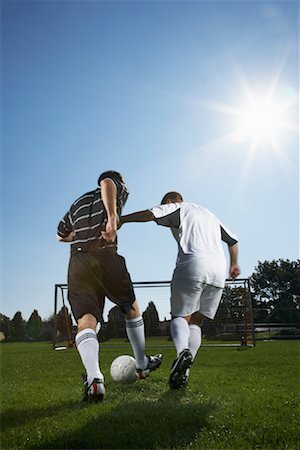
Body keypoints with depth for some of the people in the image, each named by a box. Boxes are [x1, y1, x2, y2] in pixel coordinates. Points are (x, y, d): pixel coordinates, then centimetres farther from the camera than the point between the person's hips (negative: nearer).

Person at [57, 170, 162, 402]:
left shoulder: (79, 202, 30)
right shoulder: (119, 190, 15)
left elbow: (61, 235, 38)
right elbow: (107, 182, -12)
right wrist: (113, 217, -24)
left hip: (77, 261, 4)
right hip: (106, 256, -3)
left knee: (86, 321, -6)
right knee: (132, 308, 18)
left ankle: (93, 377, -29)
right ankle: (142, 364, 30)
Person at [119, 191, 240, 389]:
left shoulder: (176, 208, 12)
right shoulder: (209, 214, 32)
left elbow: (151, 214, -8)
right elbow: (233, 240, 36)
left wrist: (121, 219, -2)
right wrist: (234, 264, 49)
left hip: (192, 266, -6)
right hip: (218, 272, 6)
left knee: (180, 317, 4)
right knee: (196, 322, 11)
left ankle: (183, 351, -26)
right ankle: (184, 371, -5)